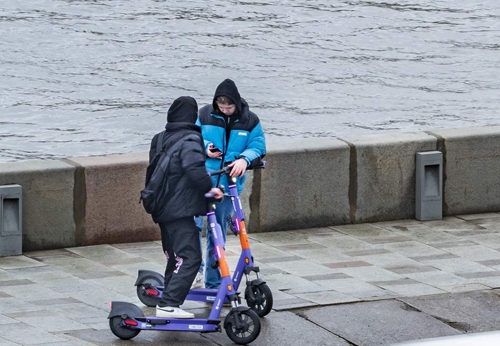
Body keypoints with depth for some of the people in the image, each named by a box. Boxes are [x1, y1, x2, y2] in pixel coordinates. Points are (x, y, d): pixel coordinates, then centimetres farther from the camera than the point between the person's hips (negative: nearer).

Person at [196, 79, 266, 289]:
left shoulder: (249, 121, 2)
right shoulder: (205, 115, 0)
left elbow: (258, 147, 2)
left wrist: (244, 159, -19)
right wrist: (205, 148, -12)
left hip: (228, 184, 2)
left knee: (219, 233, 10)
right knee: (194, 223, -22)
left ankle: (214, 282, 19)